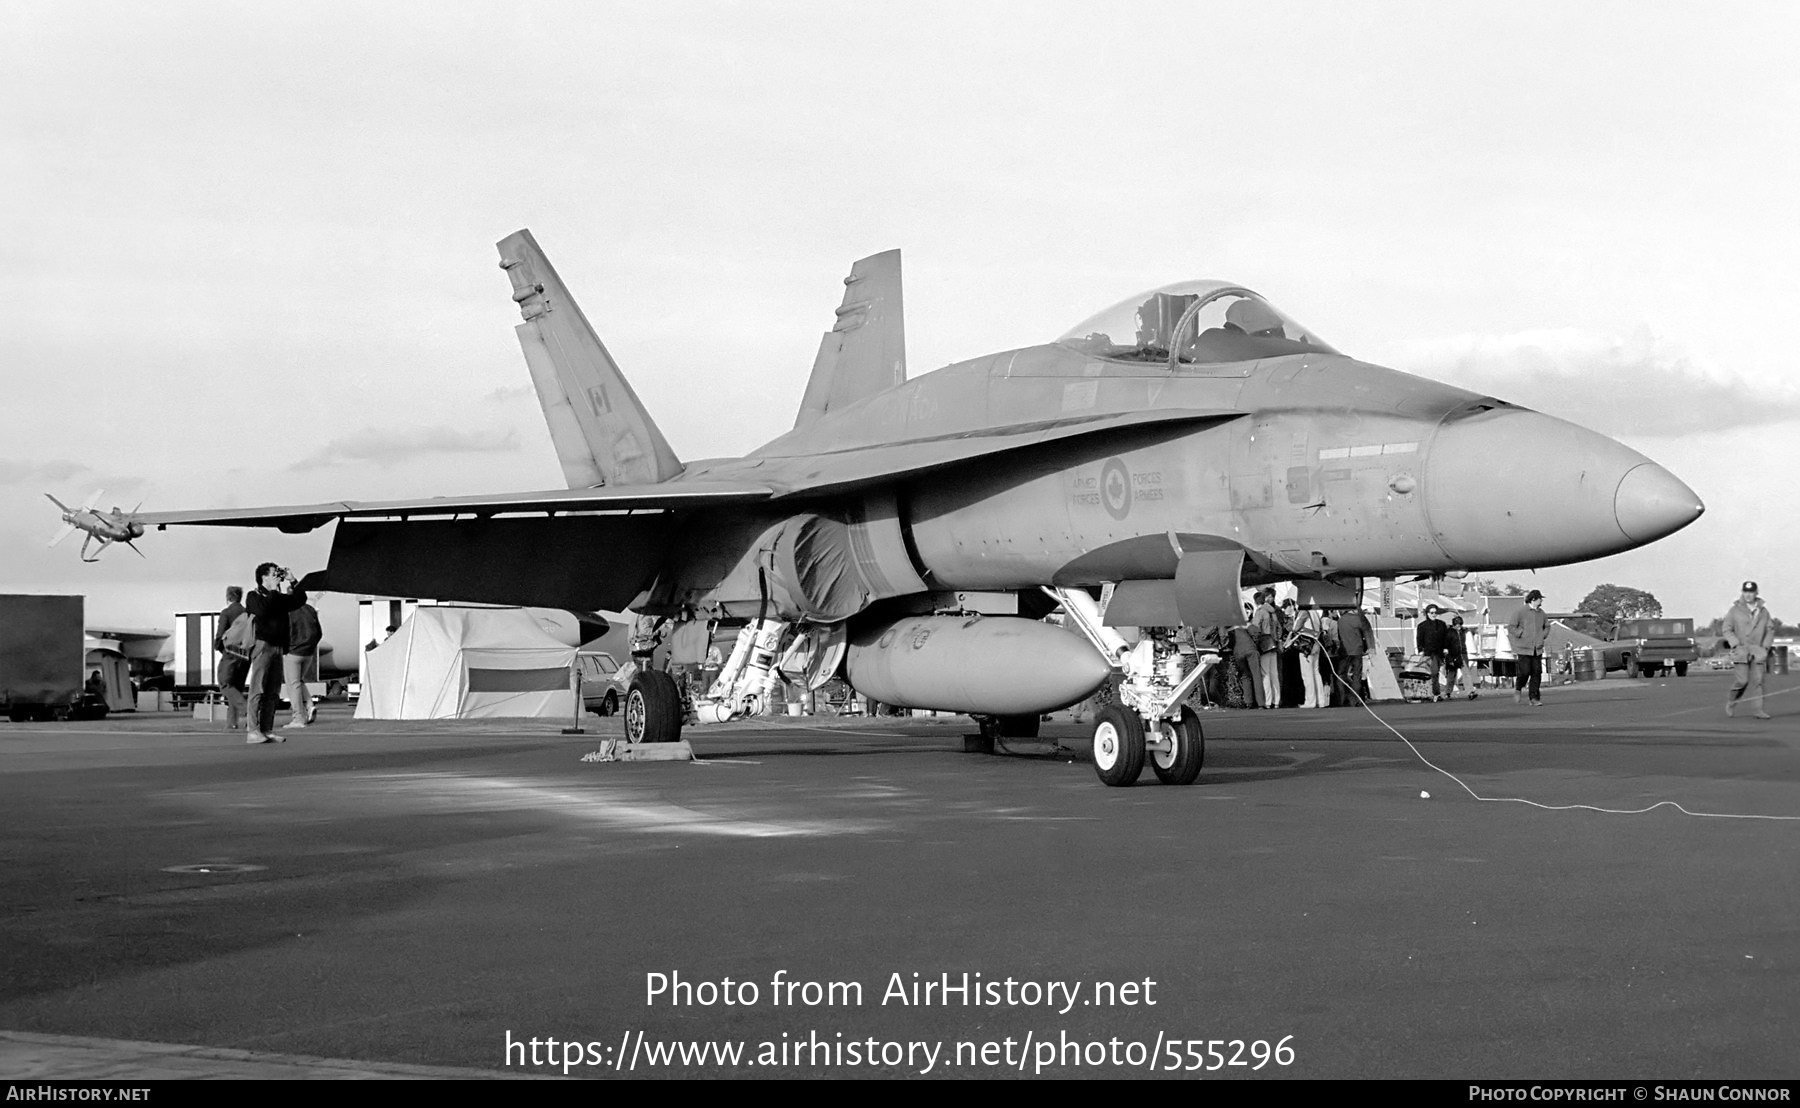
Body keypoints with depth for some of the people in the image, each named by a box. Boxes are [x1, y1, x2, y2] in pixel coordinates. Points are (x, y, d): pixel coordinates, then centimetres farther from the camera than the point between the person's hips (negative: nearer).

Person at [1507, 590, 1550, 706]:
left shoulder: (1541, 613, 11)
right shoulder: (1520, 612, -6)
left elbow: (1547, 626, 25)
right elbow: (1511, 627, -6)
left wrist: (1543, 637, 10)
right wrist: (1522, 635, -10)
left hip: (1537, 649, 5)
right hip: (1524, 648, -5)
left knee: (1536, 673, -1)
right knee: (1525, 672, -10)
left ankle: (1534, 698, 3)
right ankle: (1518, 689, 20)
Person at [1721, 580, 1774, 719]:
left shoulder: (1763, 611, 10)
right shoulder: (1735, 610, 2)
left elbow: (1770, 630, 14)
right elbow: (1726, 629, 0)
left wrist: (1765, 646, 1)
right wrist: (1737, 645, -11)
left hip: (1758, 651, 3)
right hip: (1741, 651, -3)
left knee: (1757, 680, -2)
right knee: (1742, 680, -11)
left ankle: (1758, 710, -1)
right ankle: (1730, 701, 12)